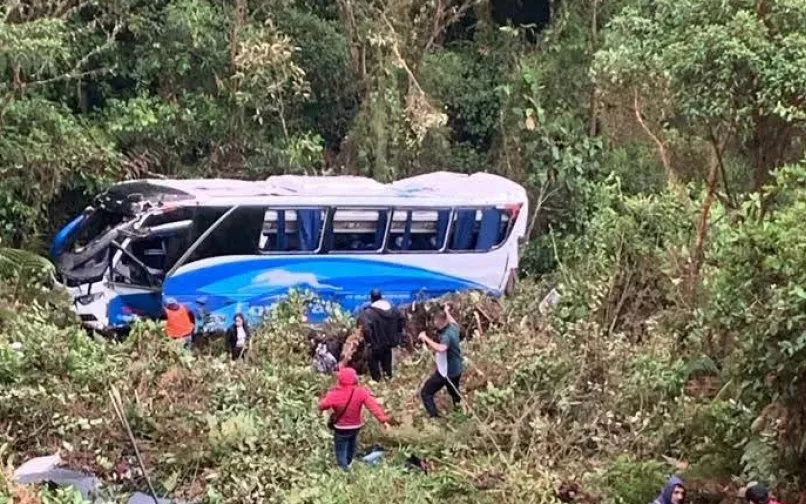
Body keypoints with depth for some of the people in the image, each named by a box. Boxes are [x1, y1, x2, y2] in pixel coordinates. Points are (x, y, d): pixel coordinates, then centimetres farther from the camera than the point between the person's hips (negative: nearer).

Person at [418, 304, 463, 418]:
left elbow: (441, 348, -49)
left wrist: (426, 339, -42)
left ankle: (434, 416, -11)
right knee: (454, 392, 33)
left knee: (425, 393, -1)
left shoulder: (446, 335, -29)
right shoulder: (454, 328, -2)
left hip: (445, 371, -9)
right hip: (456, 370, 9)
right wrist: (447, 312, 39)